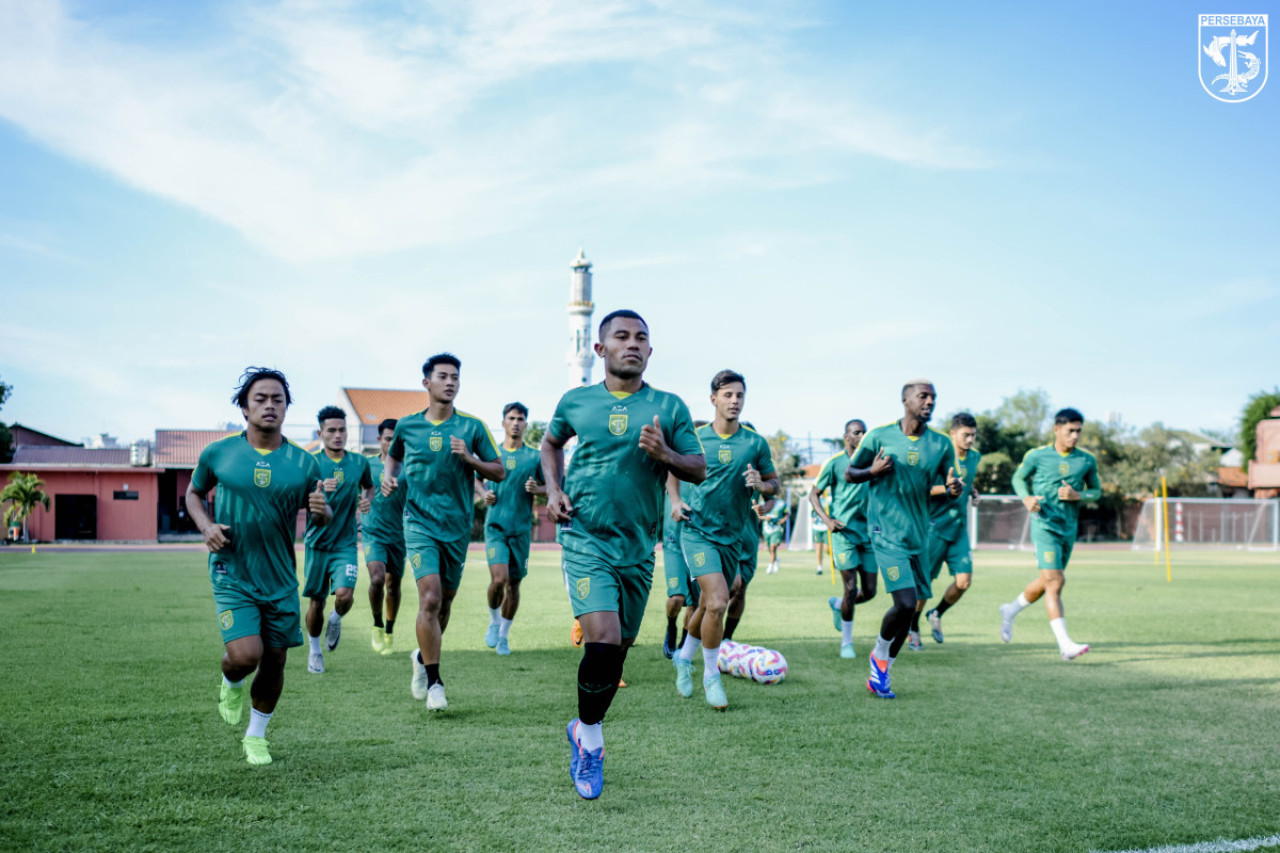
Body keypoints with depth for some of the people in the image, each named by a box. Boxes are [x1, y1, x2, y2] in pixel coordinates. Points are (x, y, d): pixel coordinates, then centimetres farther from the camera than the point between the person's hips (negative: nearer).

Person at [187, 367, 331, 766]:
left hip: (281, 579, 2)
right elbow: (193, 493, 14)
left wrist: (321, 510, -16)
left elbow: (320, 518, 8)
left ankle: (256, 736, 33)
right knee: (245, 654, -18)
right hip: (232, 574, -2)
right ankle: (231, 684, 21)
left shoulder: (304, 463, -1)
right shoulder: (218, 453, -3)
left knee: (274, 661, 9)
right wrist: (206, 526, -6)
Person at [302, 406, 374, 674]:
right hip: (317, 543, -1)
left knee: (344, 595, -17)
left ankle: (336, 619, 18)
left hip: (346, 543, 1)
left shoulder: (359, 462, 2)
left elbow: (369, 487, 22)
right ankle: (315, 650, 28)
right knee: (316, 602, 5)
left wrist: (367, 500, 0)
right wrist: (318, 491, -32)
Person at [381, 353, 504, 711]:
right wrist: (388, 477, 4)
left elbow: (499, 472, 2)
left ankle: (423, 656, 40)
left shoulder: (473, 426, 1)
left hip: (457, 525, 2)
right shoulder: (407, 425, 4)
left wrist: (469, 458, -14)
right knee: (430, 597, -16)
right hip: (419, 521, -2)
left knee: (444, 601, 12)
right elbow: (393, 456, 24)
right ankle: (434, 682, -5)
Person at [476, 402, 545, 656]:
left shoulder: (534, 457, 4)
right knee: (499, 578, -18)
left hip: (521, 528, 1)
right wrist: (484, 493, -1)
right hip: (495, 525, -1)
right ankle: (494, 621, 9)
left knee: (514, 583, 6)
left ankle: (504, 635, 24)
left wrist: (537, 489, -12)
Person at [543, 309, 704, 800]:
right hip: (585, 538, -2)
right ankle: (591, 739, 3)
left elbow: (699, 470, 4)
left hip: (638, 547, 3)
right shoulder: (576, 402, 5)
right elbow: (551, 443, 23)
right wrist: (554, 491, 7)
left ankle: (584, 731, 36)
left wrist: (665, 454, -16)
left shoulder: (669, 407, 3)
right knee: (602, 641, -19)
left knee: (619, 649, 11)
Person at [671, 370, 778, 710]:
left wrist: (760, 484, -14)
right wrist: (676, 501, -2)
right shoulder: (695, 438, -3)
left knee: (707, 606, 14)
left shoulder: (755, 443, 0)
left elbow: (774, 483, 9)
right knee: (717, 602, -18)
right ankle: (711, 676, 0)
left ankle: (684, 657, 41)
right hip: (698, 531, -3)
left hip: (733, 536, 3)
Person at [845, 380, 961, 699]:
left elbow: (950, 486, 11)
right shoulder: (879, 436, -2)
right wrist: (873, 471, -13)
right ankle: (879, 655, 11)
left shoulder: (941, 444, 5)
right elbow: (849, 473, 7)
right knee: (906, 603, -17)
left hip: (919, 535, 5)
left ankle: (881, 671, 24)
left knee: (909, 606, 6)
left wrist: (954, 489, -13)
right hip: (887, 533, -5)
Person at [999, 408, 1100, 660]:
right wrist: (1026, 498, -9)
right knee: (1054, 582, -15)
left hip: (1069, 528, 5)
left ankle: (1011, 611, 42)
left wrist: (1077, 495, -8)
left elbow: (1096, 491, 14)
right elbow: (1018, 478, 11)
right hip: (1045, 525, -5)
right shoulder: (1036, 456, -3)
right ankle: (1065, 644, -16)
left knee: (1045, 583, 16)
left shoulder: (1087, 460, 4)